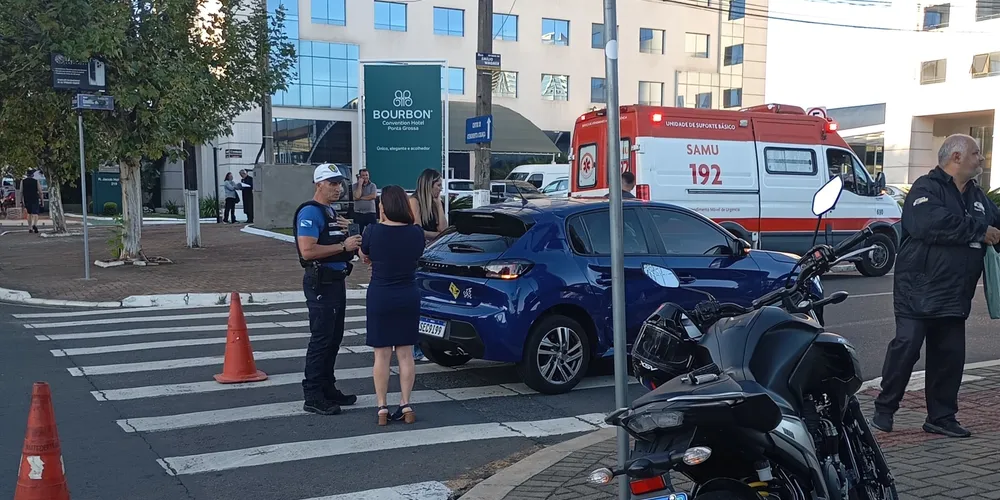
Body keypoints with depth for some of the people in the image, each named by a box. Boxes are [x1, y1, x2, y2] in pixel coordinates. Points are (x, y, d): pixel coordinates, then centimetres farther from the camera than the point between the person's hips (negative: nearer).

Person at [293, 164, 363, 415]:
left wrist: (345, 233, 5)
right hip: (320, 283, -10)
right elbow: (307, 251, -24)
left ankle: (327, 388, 23)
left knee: (334, 338, 14)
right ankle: (313, 397, -3)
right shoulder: (310, 212, -13)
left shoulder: (331, 212, 17)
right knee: (321, 339, -8)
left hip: (336, 280, 10)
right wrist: (343, 246, -20)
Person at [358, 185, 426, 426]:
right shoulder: (416, 233, -6)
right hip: (408, 298, 2)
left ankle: (382, 408, 9)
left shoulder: (373, 232, -13)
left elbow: (365, 257, 5)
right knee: (405, 354, 11)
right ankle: (405, 406, 14)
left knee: (382, 355, 6)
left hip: (380, 297, -2)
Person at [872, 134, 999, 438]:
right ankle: (884, 410, 5)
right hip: (919, 290, -8)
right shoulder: (927, 188, -8)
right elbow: (930, 224, -27)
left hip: (955, 296, 8)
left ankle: (942, 417, 19)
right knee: (906, 348, -7)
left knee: (950, 355, 9)